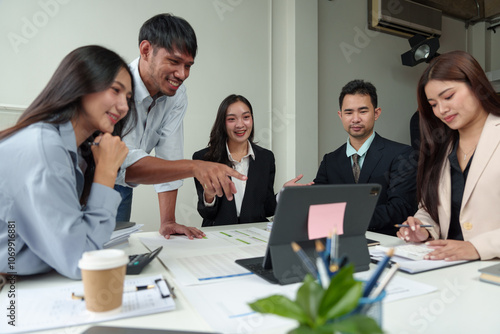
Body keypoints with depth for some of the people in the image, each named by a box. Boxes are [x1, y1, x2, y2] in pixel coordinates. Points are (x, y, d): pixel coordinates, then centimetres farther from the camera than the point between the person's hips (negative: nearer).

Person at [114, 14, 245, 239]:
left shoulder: (177, 94, -11)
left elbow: (168, 158, -13)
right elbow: (124, 164, -40)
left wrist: (167, 222, -16)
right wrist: (194, 167, -52)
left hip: (119, 190, 5)